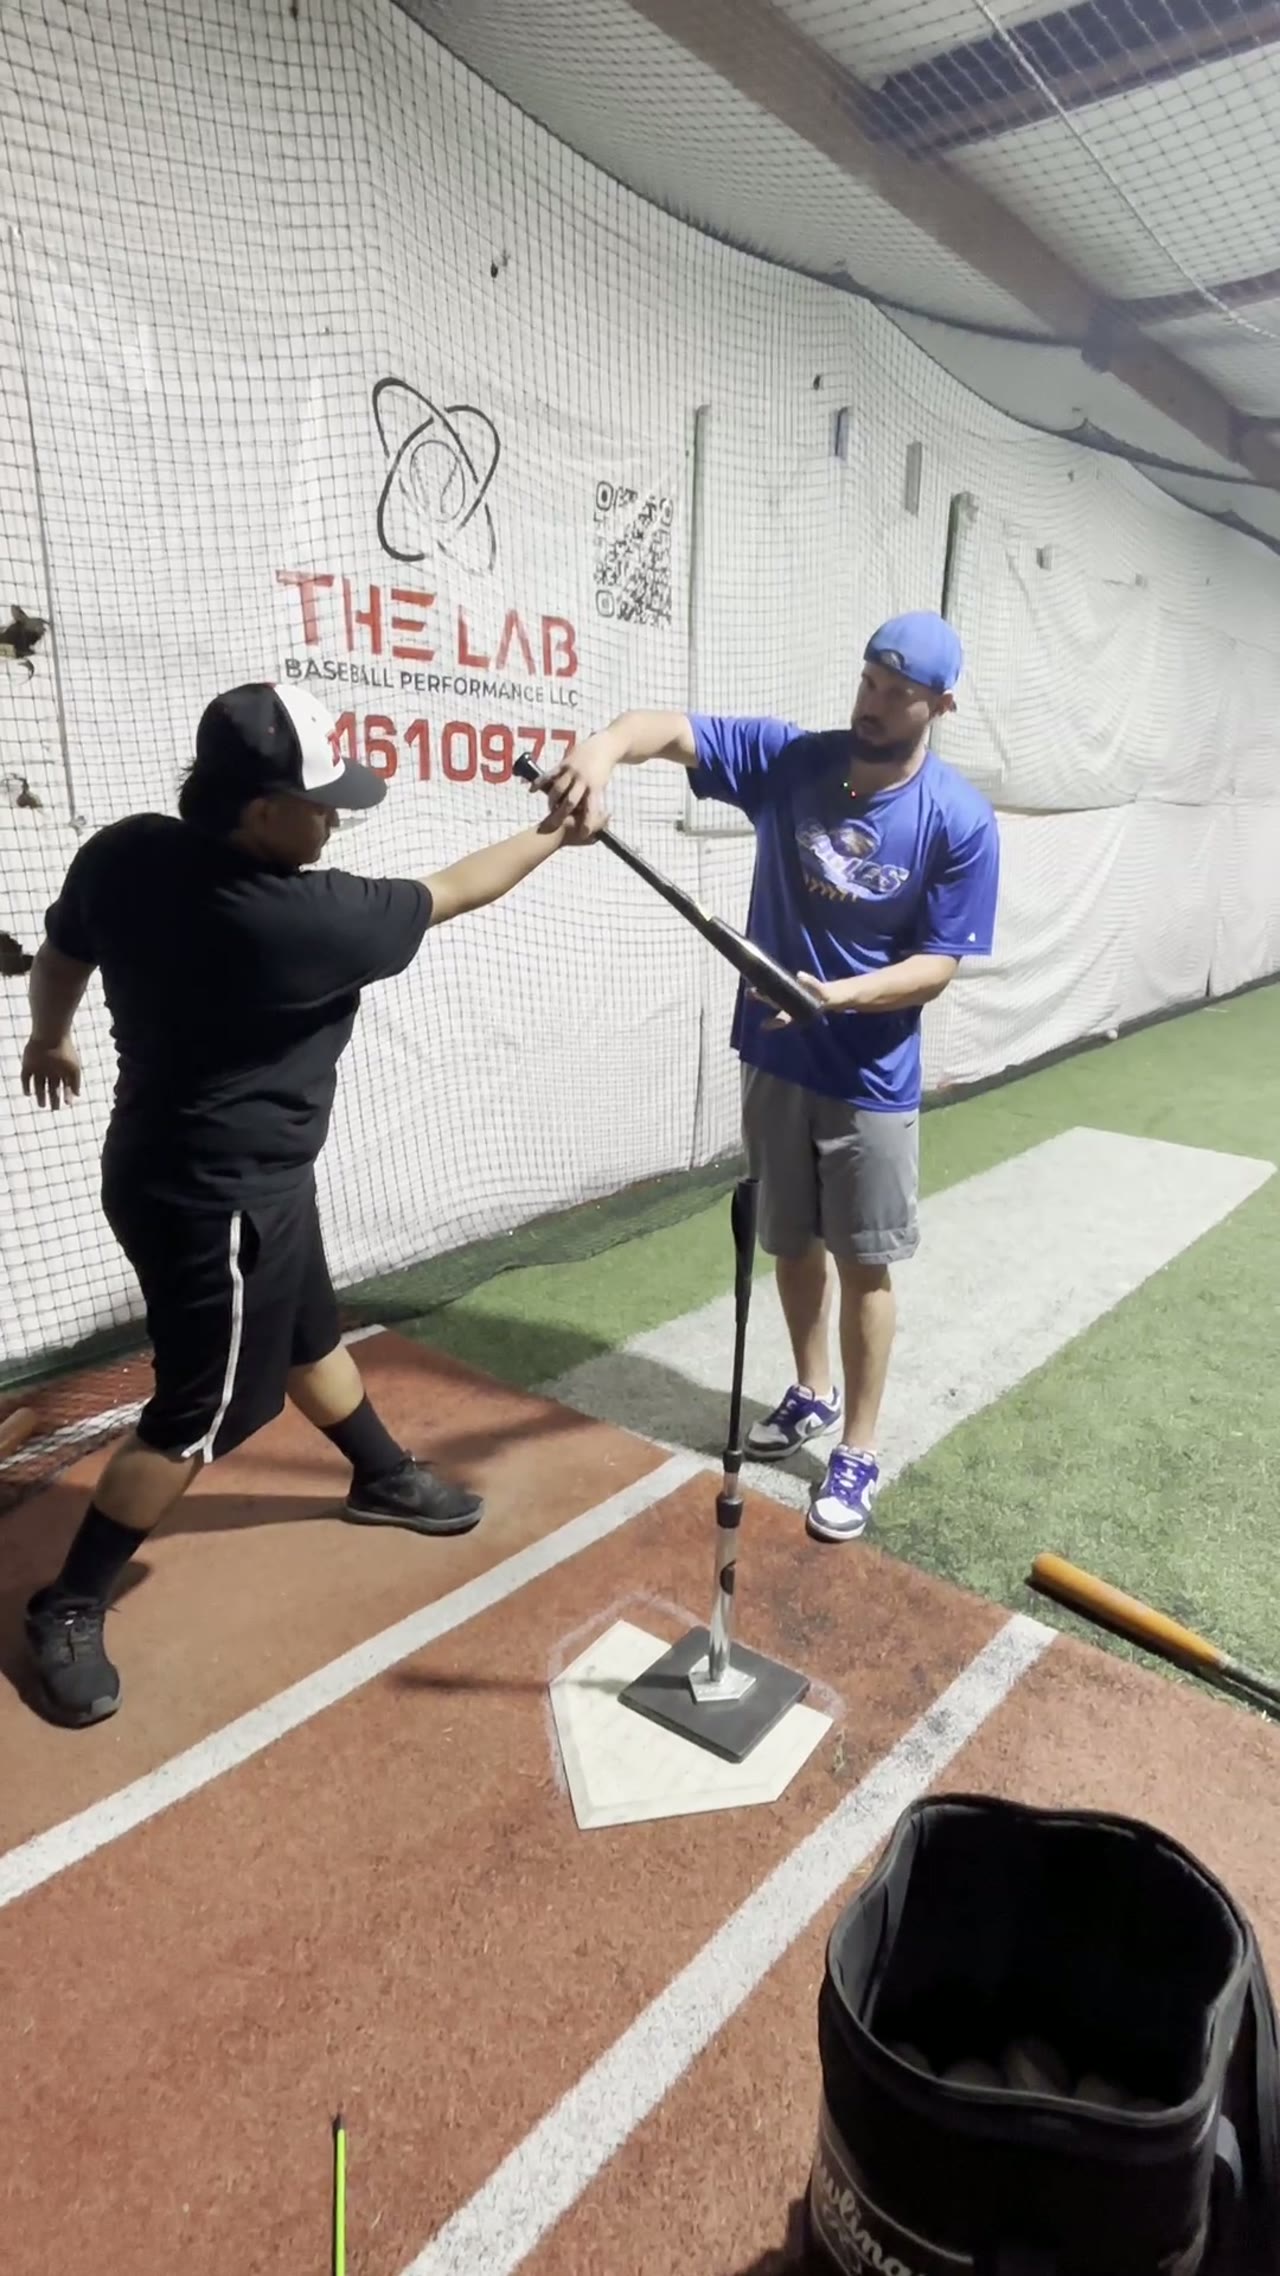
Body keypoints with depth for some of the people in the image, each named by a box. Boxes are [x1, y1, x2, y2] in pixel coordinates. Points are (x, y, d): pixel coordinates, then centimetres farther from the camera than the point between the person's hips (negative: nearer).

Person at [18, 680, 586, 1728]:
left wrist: (50, 1039, 30)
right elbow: (447, 894, -13)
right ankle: (68, 1608, 21)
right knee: (205, 1412, 6)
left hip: (177, 1165, 9)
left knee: (308, 1335, 24)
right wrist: (553, 834, 3)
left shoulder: (123, 853, -9)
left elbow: (60, 958, 8)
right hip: (220, 1196, -9)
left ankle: (384, 1477, 45)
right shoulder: (303, 920, -28)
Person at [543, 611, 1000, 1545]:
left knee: (864, 1262, 6)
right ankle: (813, 1391, 41)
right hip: (775, 1058, 4)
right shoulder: (788, 759, -7)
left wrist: (835, 995, -30)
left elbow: (939, 966, -13)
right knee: (792, 1240, 18)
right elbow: (673, 729, -18)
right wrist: (606, 745, -41)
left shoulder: (961, 821, -14)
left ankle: (859, 1450, 23)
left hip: (872, 1078, -3)